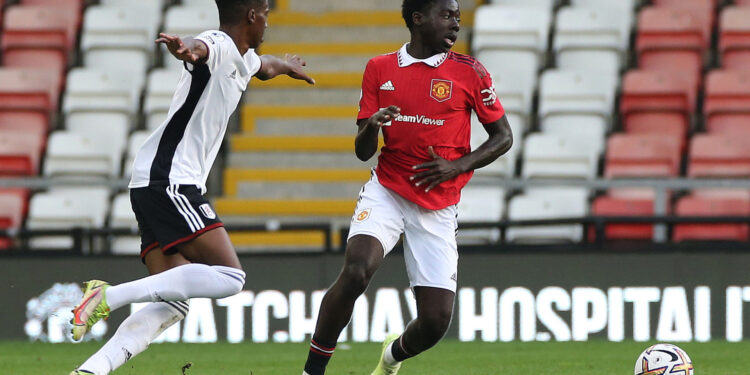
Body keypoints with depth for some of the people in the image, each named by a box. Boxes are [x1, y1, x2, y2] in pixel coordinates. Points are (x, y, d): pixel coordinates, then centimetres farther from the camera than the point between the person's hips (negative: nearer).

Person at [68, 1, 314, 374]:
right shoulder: (219, 46, -9)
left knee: (172, 303, -2)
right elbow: (199, 48, -35)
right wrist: (187, 50, -59)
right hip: (167, 182, -10)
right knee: (229, 277, -18)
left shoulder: (243, 60, 22)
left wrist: (284, 65, 70)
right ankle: (109, 296, -22)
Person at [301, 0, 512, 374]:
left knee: (436, 320, -5)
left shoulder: (468, 72, 0)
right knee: (355, 271, -28)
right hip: (386, 192, 0)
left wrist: (457, 166, -11)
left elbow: (503, 137, 5)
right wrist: (370, 127, -17)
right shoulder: (380, 69, 4)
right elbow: (363, 151, 7)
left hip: (437, 209, 0)